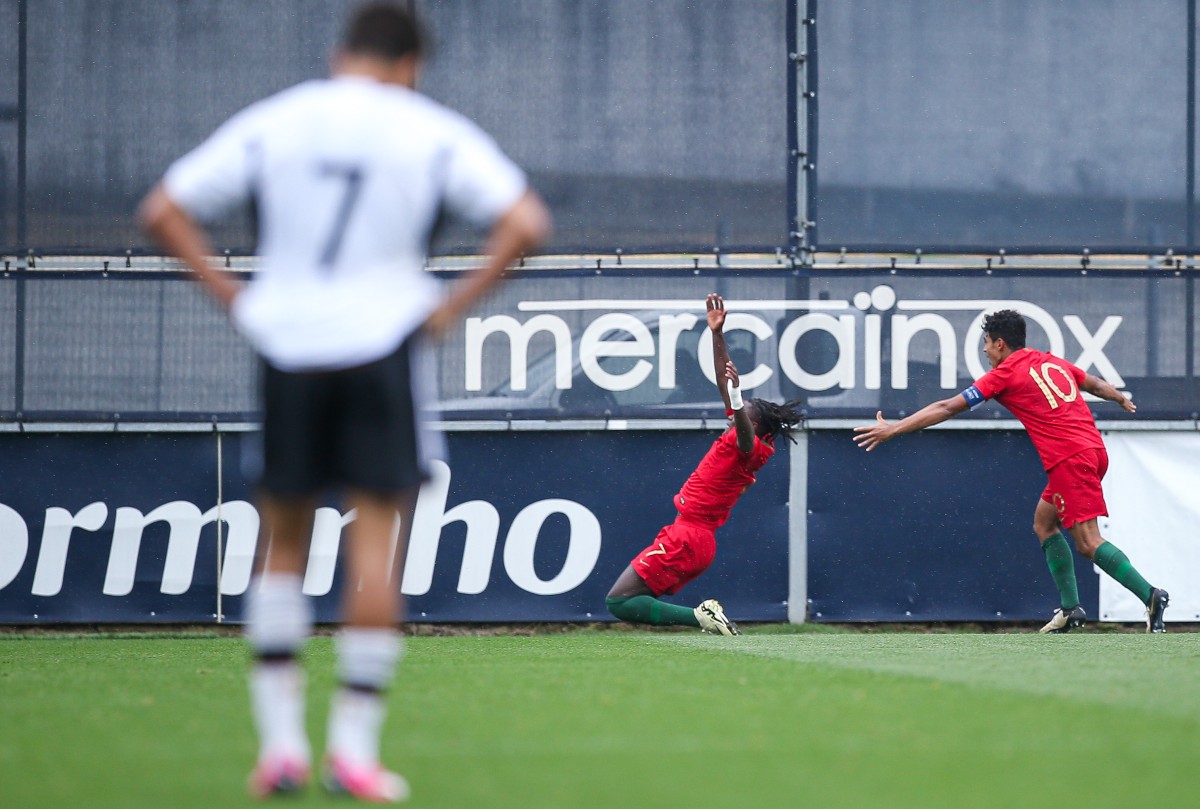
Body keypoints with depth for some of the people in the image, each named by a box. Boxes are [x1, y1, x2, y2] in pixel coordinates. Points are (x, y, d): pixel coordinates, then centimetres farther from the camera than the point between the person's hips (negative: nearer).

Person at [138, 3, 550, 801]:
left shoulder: (271, 123, 6)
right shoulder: (433, 132, 1)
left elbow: (163, 211, 4)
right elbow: (526, 222, -7)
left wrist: (236, 295, 4)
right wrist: (451, 307, -3)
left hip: (286, 346, 2)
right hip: (383, 341, -2)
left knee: (282, 545, 12)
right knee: (378, 547, 0)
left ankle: (280, 741, 7)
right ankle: (355, 748, -4)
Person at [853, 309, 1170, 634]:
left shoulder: (1004, 374, -1)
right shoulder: (1054, 363, 19)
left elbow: (947, 408, -1)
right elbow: (1096, 385, 36)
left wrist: (893, 429, 3)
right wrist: (1122, 399, 59)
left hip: (1069, 459, -9)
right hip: (1093, 450, 9)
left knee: (1088, 542, -11)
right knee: (1044, 522, 19)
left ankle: (1151, 596, -21)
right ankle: (1070, 608, 12)